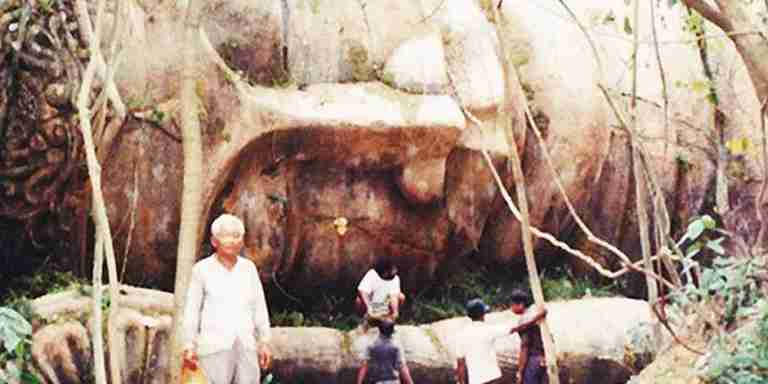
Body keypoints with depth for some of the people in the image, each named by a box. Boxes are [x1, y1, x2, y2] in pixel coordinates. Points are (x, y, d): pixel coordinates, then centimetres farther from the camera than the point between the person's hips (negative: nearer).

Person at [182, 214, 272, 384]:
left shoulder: (248, 268, 8)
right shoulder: (202, 269, 0)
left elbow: (259, 306, 11)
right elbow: (192, 309, 2)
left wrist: (264, 341, 9)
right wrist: (189, 345, -1)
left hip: (246, 345, 3)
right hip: (214, 345, -3)